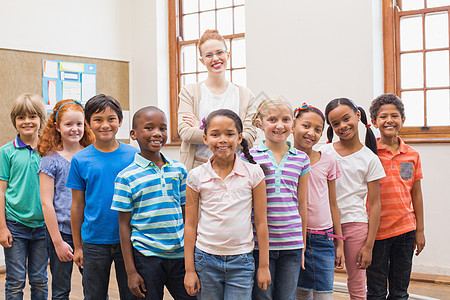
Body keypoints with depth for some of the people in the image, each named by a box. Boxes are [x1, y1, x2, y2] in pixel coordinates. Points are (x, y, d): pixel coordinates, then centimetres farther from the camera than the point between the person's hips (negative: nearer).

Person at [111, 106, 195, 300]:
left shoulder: (179, 170, 5)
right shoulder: (126, 177, -5)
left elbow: (186, 213, 11)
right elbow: (124, 225, -3)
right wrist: (131, 271, -5)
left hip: (180, 255, 3)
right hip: (146, 257, -3)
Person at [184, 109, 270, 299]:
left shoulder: (253, 173, -3)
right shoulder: (196, 176, -2)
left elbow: (260, 222, 2)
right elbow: (190, 225, 3)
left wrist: (263, 266, 2)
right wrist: (190, 269, 2)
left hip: (241, 262, -1)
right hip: (206, 259, 1)